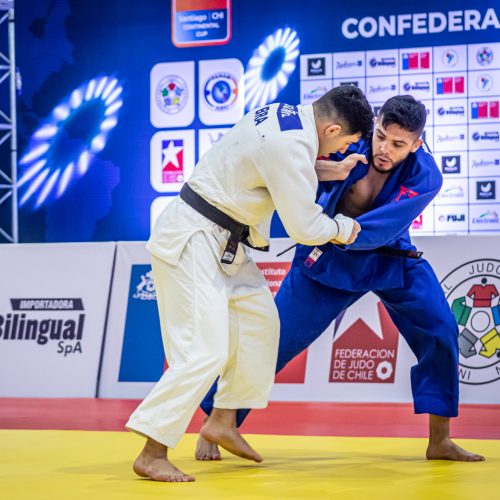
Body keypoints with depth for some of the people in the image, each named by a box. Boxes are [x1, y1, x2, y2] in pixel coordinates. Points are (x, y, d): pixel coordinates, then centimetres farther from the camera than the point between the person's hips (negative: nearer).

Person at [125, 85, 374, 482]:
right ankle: (152, 455, -8)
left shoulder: (282, 115, 5)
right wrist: (342, 229, 2)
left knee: (258, 321, 16)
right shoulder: (290, 146, -24)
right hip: (190, 241, -11)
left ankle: (224, 423, 24)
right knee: (204, 351, -13)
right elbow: (303, 226, -17)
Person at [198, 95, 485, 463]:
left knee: (440, 331, -11)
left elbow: (382, 229, -33)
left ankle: (440, 441, 3)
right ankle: (212, 427, 12)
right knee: (272, 339, -3)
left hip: (391, 258, 1)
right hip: (327, 258, -1)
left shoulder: (424, 177, -23)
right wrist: (331, 171, -45)